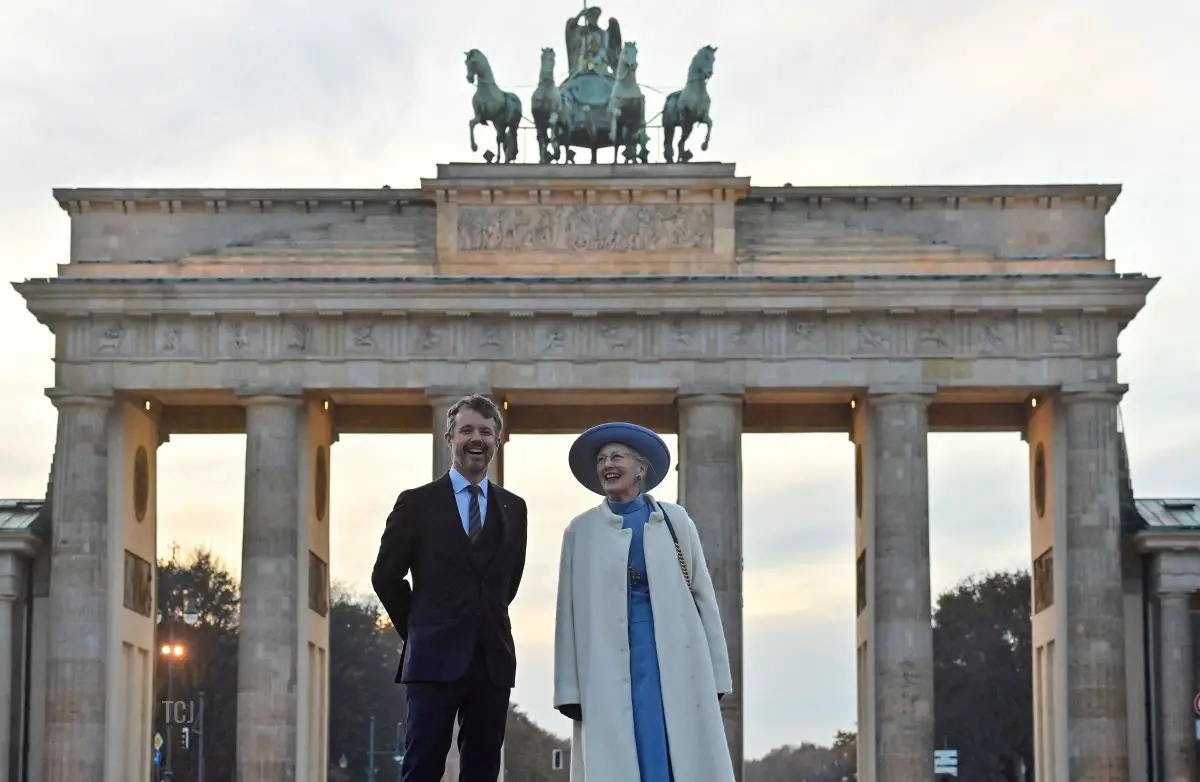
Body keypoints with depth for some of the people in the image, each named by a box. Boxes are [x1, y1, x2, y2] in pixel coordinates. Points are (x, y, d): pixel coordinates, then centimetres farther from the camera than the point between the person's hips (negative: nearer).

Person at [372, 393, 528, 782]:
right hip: (435, 658, -3)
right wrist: (420, 631, 9)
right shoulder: (416, 503, 2)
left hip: (493, 660, 3)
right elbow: (386, 576, 6)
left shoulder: (513, 508, 11)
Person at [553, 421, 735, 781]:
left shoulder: (675, 520, 9)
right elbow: (569, 611, 6)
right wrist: (570, 688, -1)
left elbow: (703, 595, 8)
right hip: (609, 664, 0)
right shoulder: (581, 531, 8)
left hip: (675, 657, 0)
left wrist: (715, 673, 3)